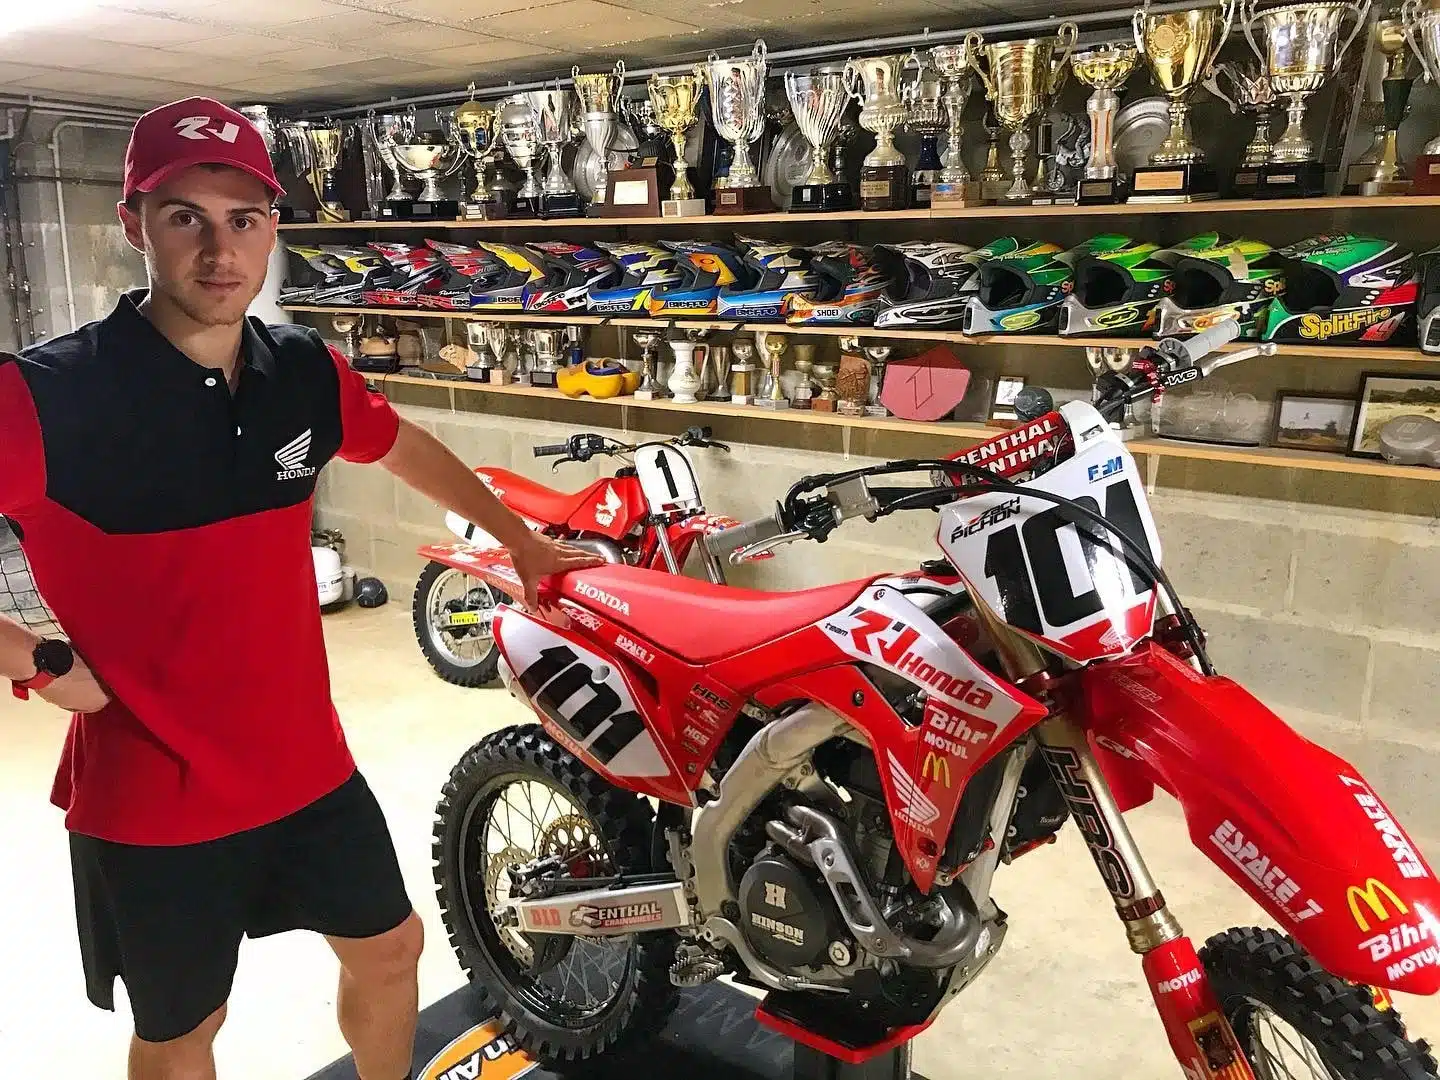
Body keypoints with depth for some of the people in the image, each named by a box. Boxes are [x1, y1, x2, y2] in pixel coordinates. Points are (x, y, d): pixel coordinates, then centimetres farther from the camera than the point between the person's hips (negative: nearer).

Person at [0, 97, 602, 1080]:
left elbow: (408, 448, 15)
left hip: (307, 761, 5)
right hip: (151, 792, -4)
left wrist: (521, 542, 21)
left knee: (390, 948, 22)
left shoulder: (307, 372, -4)